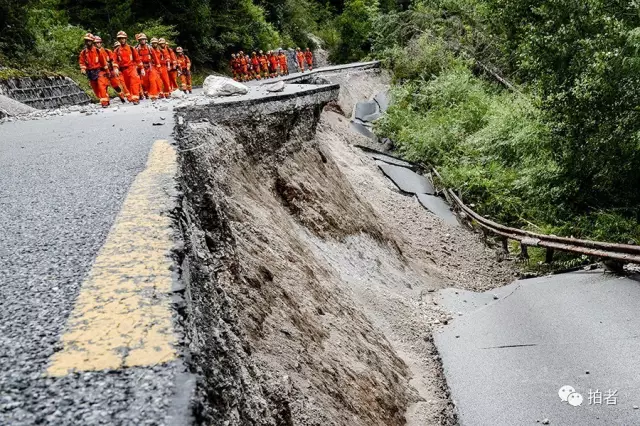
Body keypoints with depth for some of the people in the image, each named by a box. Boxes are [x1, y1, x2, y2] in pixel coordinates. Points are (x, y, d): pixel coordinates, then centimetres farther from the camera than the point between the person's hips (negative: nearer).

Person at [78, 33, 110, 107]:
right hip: (90, 72, 4)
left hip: (99, 70, -4)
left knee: (101, 86, -18)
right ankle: (102, 99, 21)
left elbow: (103, 60, 3)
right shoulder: (83, 52, 4)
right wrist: (83, 69, -10)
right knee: (95, 89, 6)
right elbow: (81, 62, 8)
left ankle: (104, 102, -20)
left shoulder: (97, 50, -3)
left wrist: (106, 70, 7)